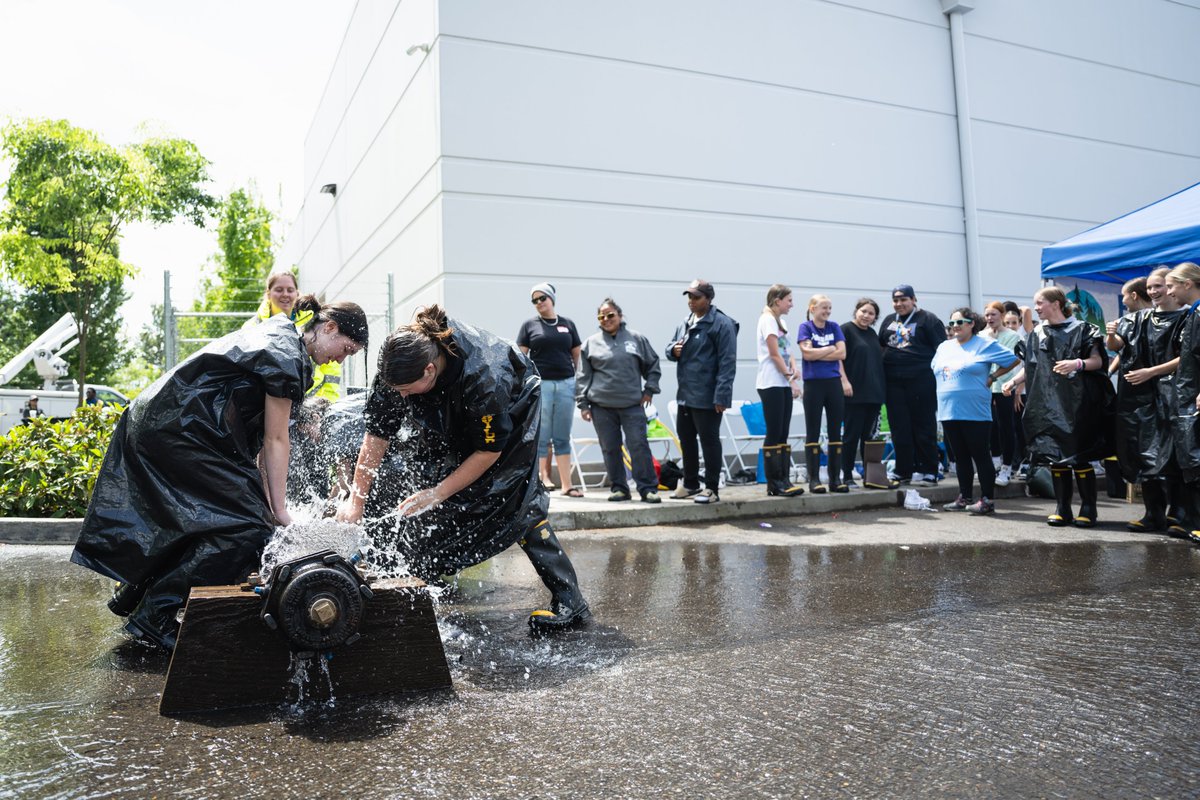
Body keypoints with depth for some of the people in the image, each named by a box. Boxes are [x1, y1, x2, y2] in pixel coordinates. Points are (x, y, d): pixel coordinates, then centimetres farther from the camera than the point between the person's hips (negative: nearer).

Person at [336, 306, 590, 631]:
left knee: (515, 500, -13)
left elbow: (488, 451, -29)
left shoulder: (483, 377, -43)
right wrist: (356, 500, -20)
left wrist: (438, 494, -27)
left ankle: (569, 601, -9)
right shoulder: (398, 360, -28)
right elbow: (377, 434, -20)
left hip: (510, 413, -6)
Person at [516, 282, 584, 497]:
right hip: (540, 384, -2)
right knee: (541, 436, 0)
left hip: (566, 383, 2)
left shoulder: (568, 324, 11)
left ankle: (566, 484, 7)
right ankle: (543, 476, 8)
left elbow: (577, 355, 14)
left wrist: (579, 382, 7)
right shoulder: (530, 325, 7)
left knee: (563, 438, 5)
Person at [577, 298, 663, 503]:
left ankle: (648, 488, 2)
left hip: (632, 404, -1)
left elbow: (653, 365, 15)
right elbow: (584, 376, 7)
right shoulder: (591, 343, 6)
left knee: (639, 445, -4)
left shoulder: (636, 339, 7)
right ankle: (619, 488, 16)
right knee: (610, 449, 5)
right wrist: (583, 403, 3)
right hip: (601, 406, 1)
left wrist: (649, 389, 6)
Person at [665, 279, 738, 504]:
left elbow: (727, 363, -16)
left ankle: (711, 488, 11)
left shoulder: (722, 324, -11)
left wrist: (721, 396, -21)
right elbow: (670, 348, 24)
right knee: (686, 438, 16)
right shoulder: (686, 322, 14)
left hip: (707, 397, -8)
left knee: (709, 441, 0)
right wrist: (673, 350, -2)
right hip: (685, 394, 8)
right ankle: (690, 484, 30)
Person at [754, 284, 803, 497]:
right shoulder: (767, 319, -8)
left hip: (783, 384, 9)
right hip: (771, 384, -9)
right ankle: (774, 484, -2)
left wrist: (793, 370, -1)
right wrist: (790, 377, -13)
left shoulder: (780, 321, 18)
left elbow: (787, 352, 17)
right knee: (774, 434, -6)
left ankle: (783, 481, 9)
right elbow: (774, 354, -13)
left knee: (783, 434, 7)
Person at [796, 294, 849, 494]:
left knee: (835, 431, 6)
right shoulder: (805, 327, 0)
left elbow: (842, 353, -1)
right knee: (813, 432, 1)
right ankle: (814, 479, 5)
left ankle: (836, 478, 12)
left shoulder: (834, 327, 10)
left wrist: (817, 354, -7)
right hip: (813, 384, -4)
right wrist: (831, 349, -3)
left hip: (834, 382, 4)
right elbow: (807, 353, -13)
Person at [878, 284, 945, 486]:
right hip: (894, 382, 5)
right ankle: (903, 471, 14)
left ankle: (928, 472, 7)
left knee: (924, 427, 0)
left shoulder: (927, 320, 0)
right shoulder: (888, 321, 17)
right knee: (899, 428, 6)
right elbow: (880, 347, 20)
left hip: (921, 381, -5)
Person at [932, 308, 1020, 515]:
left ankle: (987, 500, 3)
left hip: (975, 412, -6)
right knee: (961, 456, 12)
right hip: (948, 411, 6)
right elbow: (936, 370, 27)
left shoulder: (985, 344, -3)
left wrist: (992, 377, -5)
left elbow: (1014, 360, -2)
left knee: (981, 455, -2)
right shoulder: (944, 347, 16)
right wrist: (946, 385, 12)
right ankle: (964, 498, 19)